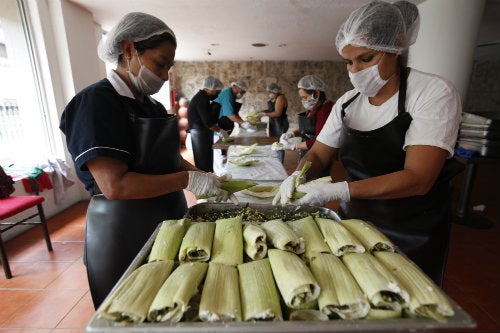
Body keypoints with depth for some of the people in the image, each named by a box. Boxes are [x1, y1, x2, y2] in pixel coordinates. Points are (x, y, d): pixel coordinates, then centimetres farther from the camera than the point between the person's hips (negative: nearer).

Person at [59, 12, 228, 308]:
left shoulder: (153, 106, 9)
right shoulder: (96, 102, -15)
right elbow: (114, 185, -25)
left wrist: (205, 178, -4)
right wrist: (188, 181, -23)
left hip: (168, 221, 7)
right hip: (123, 234, -7)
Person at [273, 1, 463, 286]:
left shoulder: (434, 93, -16)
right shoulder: (348, 102, -2)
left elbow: (418, 179, -26)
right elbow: (319, 154, 3)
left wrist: (339, 190, -34)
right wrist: (298, 175, -18)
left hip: (412, 235, -4)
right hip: (354, 220, 4)